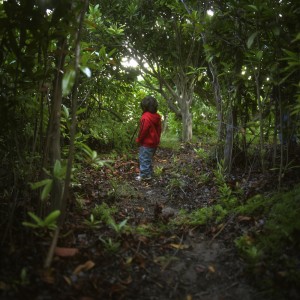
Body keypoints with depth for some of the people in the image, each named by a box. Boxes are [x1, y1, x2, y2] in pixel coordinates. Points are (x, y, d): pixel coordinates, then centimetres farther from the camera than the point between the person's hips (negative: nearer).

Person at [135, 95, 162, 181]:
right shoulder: (157, 117, 5)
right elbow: (159, 129, 10)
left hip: (146, 143, -9)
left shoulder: (145, 117, -21)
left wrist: (138, 140, -7)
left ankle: (144, 175, 4)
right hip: (155, 142, 9)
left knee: (144, 158, 0)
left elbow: (143, 130, -21)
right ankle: (149, 174, 26)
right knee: (149, 159, 19)